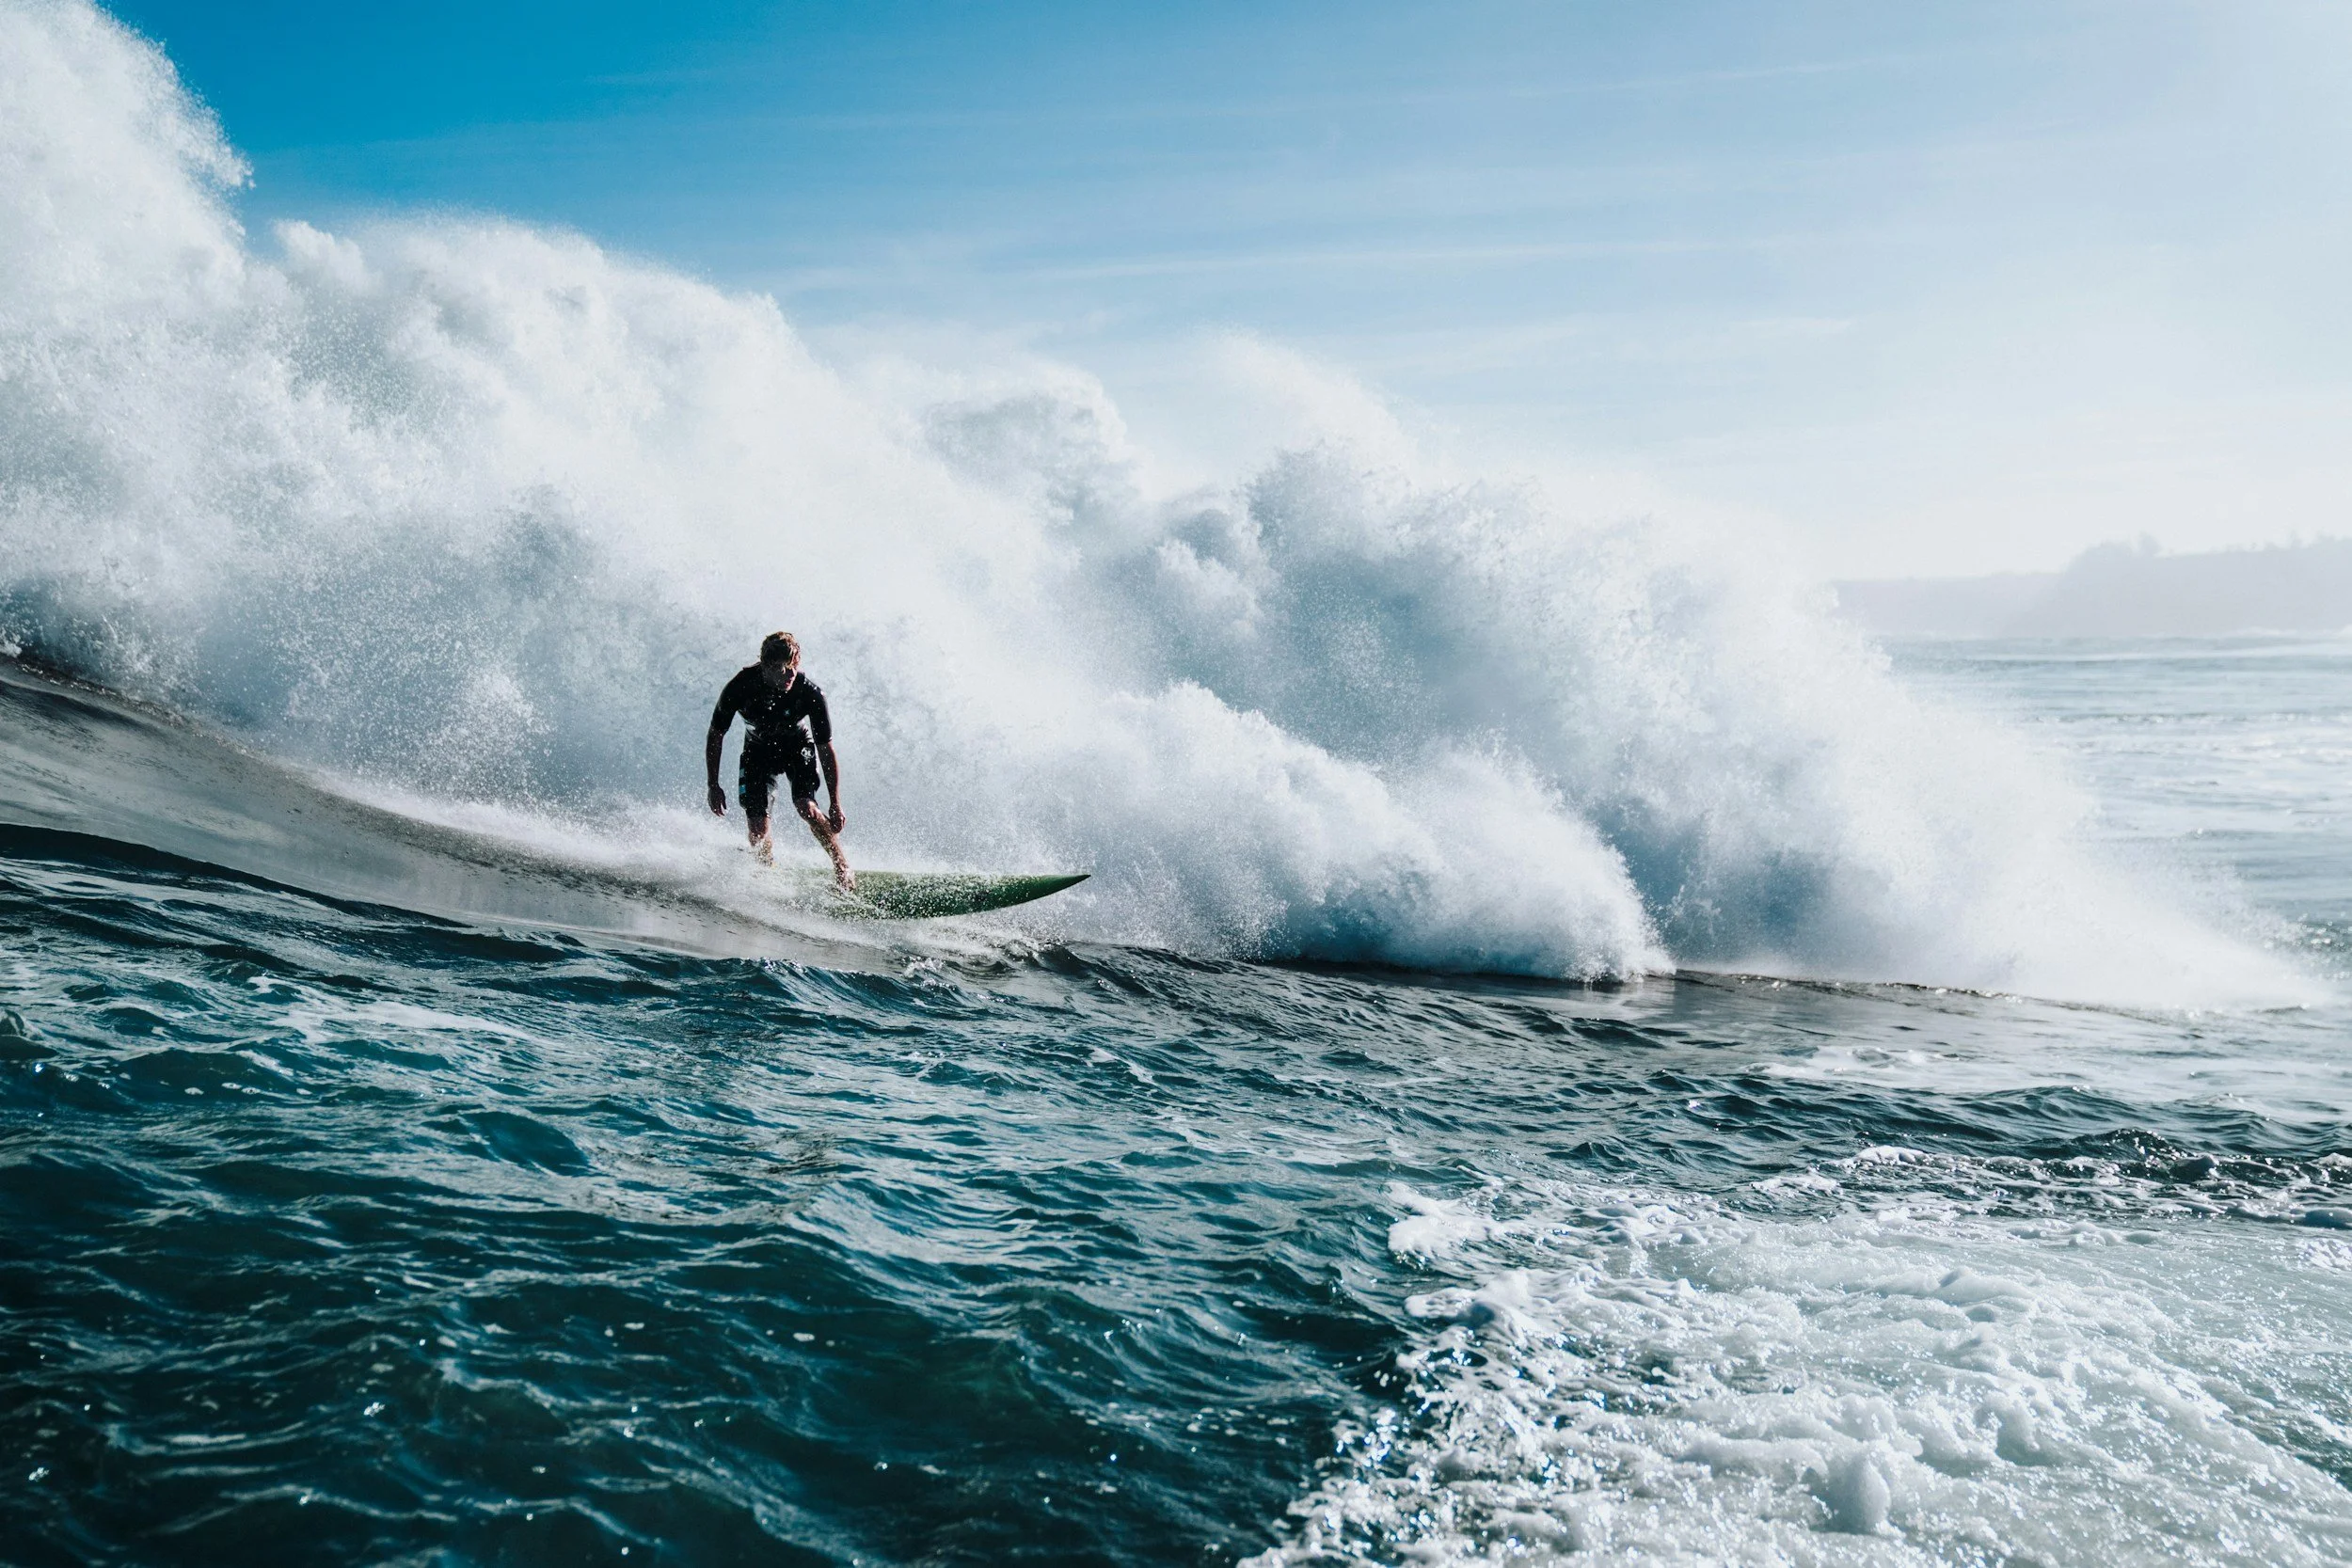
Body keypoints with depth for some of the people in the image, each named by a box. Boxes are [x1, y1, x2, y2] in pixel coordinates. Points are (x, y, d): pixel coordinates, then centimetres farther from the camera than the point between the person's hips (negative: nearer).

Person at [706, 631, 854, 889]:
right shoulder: (740, 687, -29)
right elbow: (715, 736, -12)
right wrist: (713, 786, -12)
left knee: (806, 807, -26)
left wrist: (836, 804, -24)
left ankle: (844, 870, -11)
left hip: (797, 745, -1)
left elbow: (826, 750, -23)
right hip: (758, 750, 1)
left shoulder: (810, 693, -31)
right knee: (757, 828, -10)